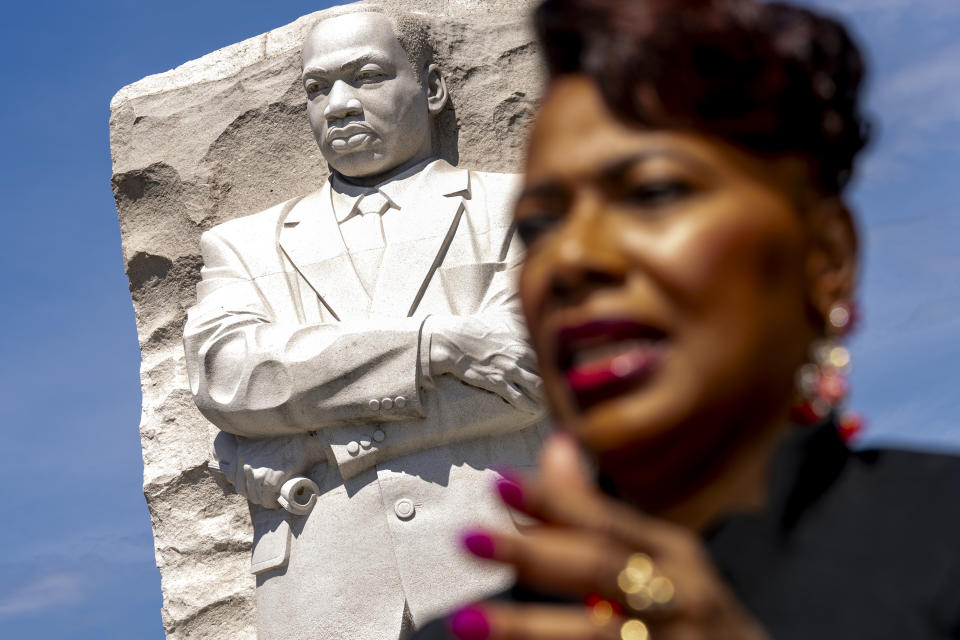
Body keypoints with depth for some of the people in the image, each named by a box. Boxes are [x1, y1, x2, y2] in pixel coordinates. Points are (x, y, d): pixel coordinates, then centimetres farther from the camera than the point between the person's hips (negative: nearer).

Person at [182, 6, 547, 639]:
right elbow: (223, 373, -1)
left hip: (503, 584, -1)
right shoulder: (245, 245, 19)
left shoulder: (519, 207, 13)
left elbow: (533, 370, -3)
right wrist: (434, 341, -10)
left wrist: (308, 451, -5)